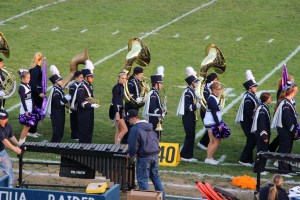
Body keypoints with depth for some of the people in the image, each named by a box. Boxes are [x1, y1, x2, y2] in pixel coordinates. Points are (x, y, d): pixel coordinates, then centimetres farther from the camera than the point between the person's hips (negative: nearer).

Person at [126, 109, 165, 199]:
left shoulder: (135, 129, -16)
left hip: (144, 157, -8)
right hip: (155, 154, 8)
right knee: (155, 176, 19)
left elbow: (133, 145, -16)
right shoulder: (148, 126, 10)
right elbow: (155, 139, 16)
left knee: (142, 179, 3)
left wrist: (131, 156, 1)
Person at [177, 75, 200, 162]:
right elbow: (187, 107, -23)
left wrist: (197, 104, 7)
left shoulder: (191, 91, 12)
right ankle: (184, 155, -1)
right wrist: (196, 105, -20)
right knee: (190, 136, -7)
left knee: (191, 136, 12)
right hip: (188, 117, -10)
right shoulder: (187, 92, -18)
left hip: (191, 117, 10)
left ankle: (189, 156, 17)